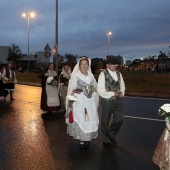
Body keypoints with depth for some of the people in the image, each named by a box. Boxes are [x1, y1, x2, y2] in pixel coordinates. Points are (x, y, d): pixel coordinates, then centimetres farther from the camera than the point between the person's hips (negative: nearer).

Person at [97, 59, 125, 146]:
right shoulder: (103, 74, -10)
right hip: (107, 100, -4)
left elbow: (122, 85, 14)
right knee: (105, 121, 10)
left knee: (119, 119, 3)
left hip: (118, 100, 5)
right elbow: (100, 90, -15)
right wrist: (113, 93, -18)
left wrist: (121, 92, -8)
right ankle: (106, 139, 33)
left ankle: (111, 134, 32)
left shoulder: (118, 74, 7)